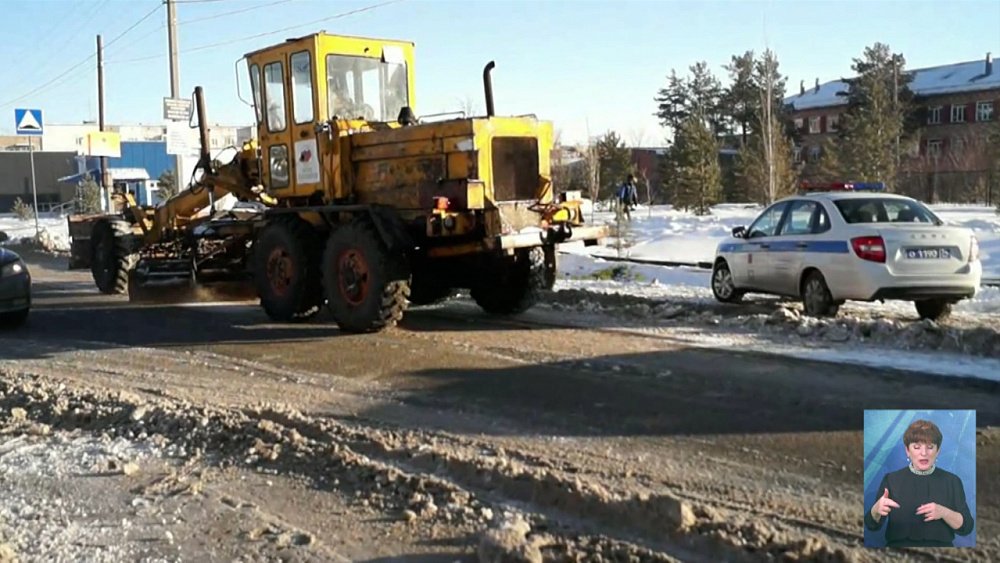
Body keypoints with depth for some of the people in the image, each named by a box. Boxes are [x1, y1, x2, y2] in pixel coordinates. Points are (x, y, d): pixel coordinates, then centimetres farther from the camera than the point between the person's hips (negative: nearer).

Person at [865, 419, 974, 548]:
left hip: (939, 547, 1)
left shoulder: (952, 481, 8)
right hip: (899, 546, -1)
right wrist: (877, 509, -24)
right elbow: (872, 525, -2)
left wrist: (944, 513, -16)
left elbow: (966, 527, 3)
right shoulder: (891, 479, 5)